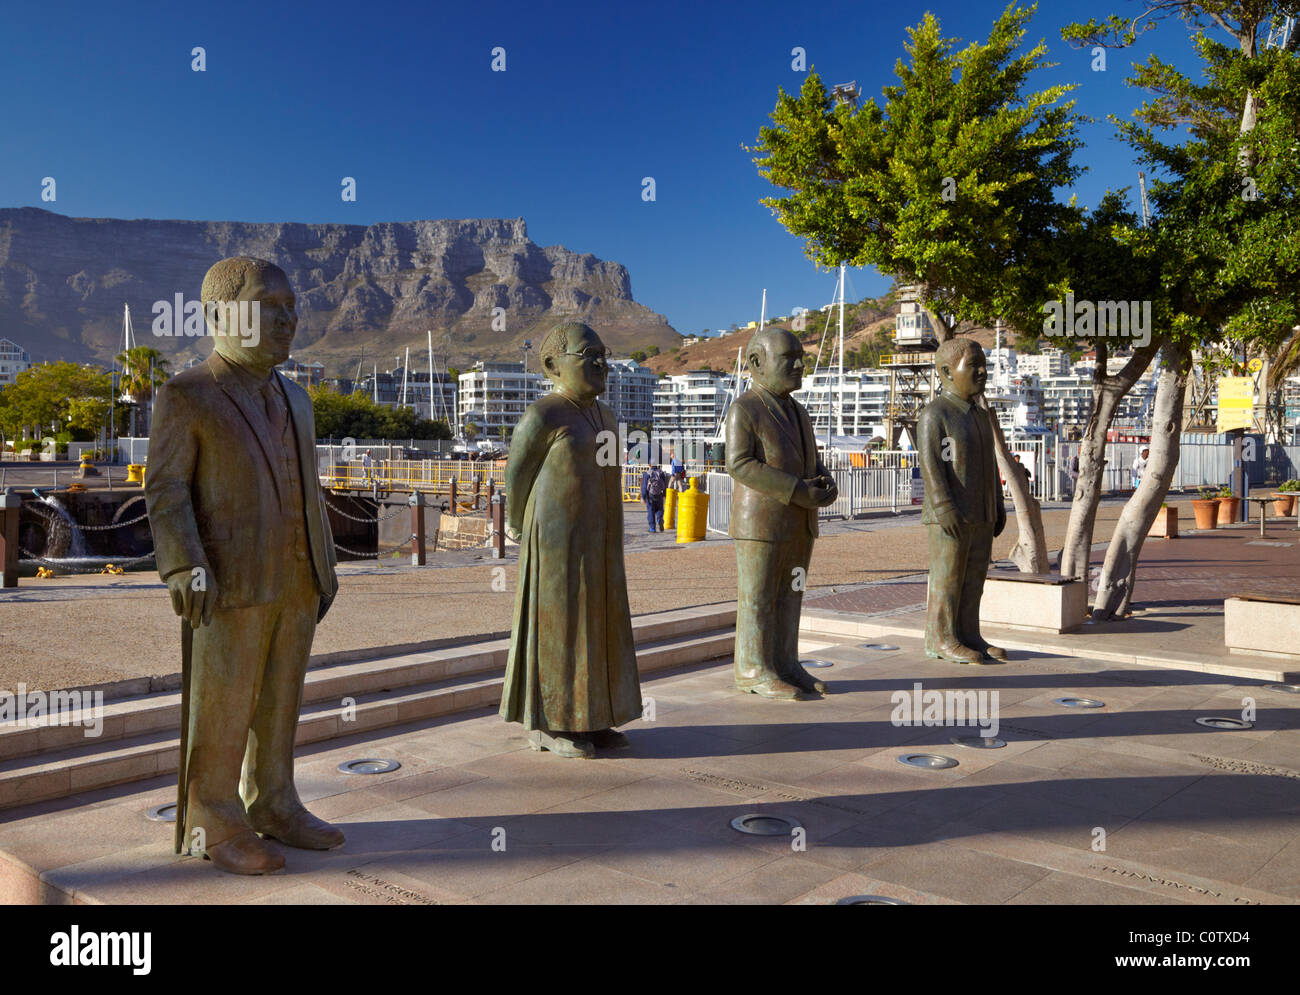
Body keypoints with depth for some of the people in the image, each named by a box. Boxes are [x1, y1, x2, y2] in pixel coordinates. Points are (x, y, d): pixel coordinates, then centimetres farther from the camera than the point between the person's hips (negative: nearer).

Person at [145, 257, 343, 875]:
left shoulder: (293, 400, 15)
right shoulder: (185, 396, -4)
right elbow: (165, 488, -8)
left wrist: (324, 568, 14)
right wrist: (185, 568, -18)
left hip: (295, 583, 6)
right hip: (228, 585, -6)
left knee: (279, 703, 11)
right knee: (222, 709, 0)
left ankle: (272, 807, 23)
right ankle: (214, 826, 12)